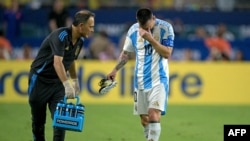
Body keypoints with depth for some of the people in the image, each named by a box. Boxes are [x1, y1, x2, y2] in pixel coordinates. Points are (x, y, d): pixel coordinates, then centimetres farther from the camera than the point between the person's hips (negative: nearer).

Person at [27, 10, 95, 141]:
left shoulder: (80, 40, 0)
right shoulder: (61, 35, -25)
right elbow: (57, 62, -37)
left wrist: (75, 81, 19)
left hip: (58, 82, 6)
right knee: (38, 120, 5)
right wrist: (67, 85, -45)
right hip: (40, 79, -6)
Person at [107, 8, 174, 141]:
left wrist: (150, 39, -22)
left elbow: (167, 53, -15)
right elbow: (126, 53, 15)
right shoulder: (133, 30, 2)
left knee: (154, 116, -18)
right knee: (144, 120, 7)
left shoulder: (165, 28, -10)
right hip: (140, 81, 5)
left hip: (158, 80, -4)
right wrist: (115, 69, 7)